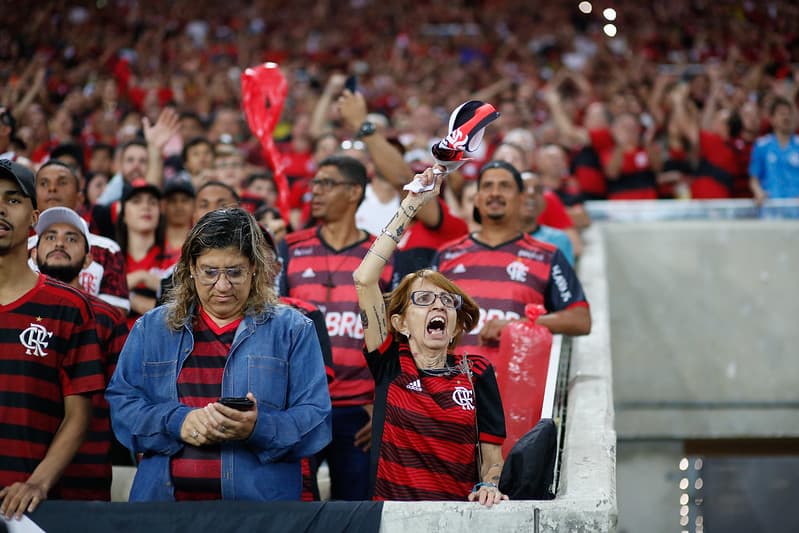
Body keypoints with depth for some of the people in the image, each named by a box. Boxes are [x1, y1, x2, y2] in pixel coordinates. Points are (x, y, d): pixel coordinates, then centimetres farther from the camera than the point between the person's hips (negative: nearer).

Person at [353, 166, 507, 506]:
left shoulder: (476, 373, 8)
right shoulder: (391, 365, 4)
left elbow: (493, 456, 10)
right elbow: (364, 279, -4)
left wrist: (488, 486, -13)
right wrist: (412, 204, -3)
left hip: (457, 516, 1)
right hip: (391, 512, -1)